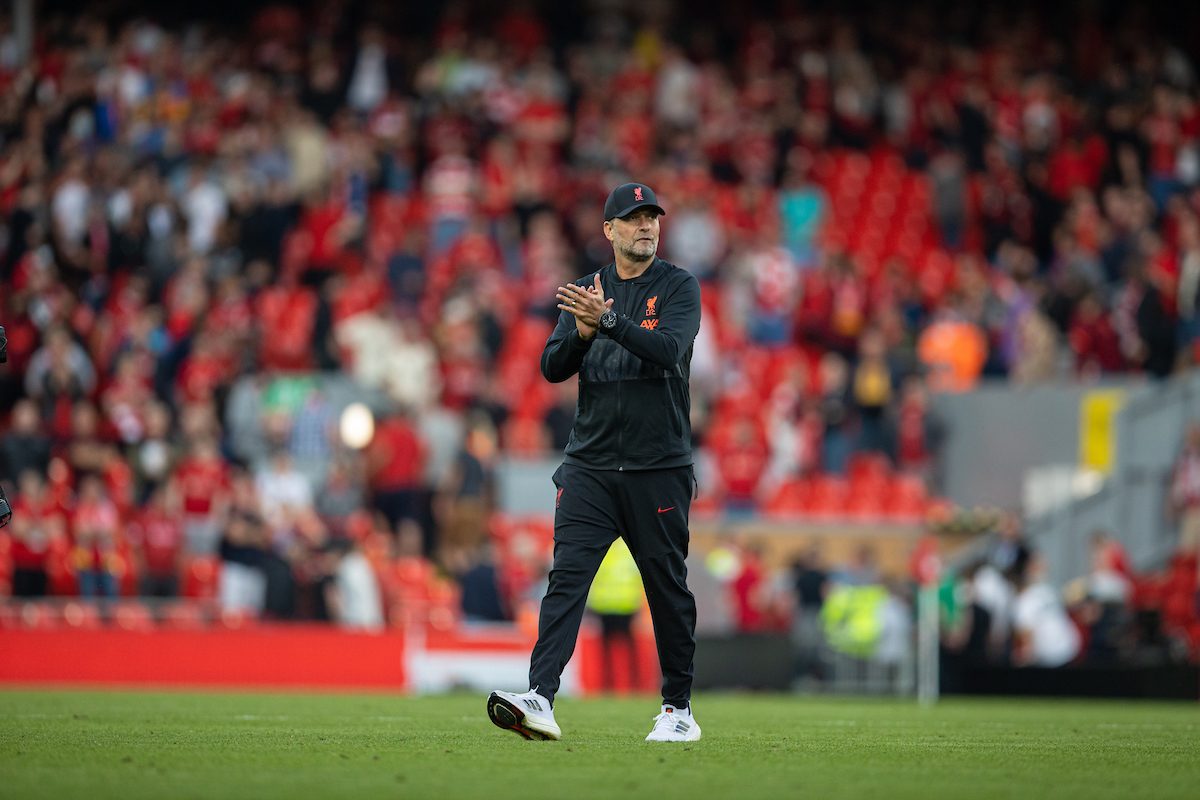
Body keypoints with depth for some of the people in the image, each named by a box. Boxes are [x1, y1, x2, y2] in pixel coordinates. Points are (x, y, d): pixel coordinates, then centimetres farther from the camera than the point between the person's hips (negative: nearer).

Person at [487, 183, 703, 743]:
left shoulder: (679, 288, 0)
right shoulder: (587, 292, 12)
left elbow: (667, 350, -18)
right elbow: (552, 367, 3)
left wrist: (606, 319, -28)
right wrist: (582, 333, -17)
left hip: (659, 466, -2)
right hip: (590, 464, 2)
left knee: (667, 586, 5)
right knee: (567, 576, -11)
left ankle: (678, 708, 18)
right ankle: (540, 698, -22)